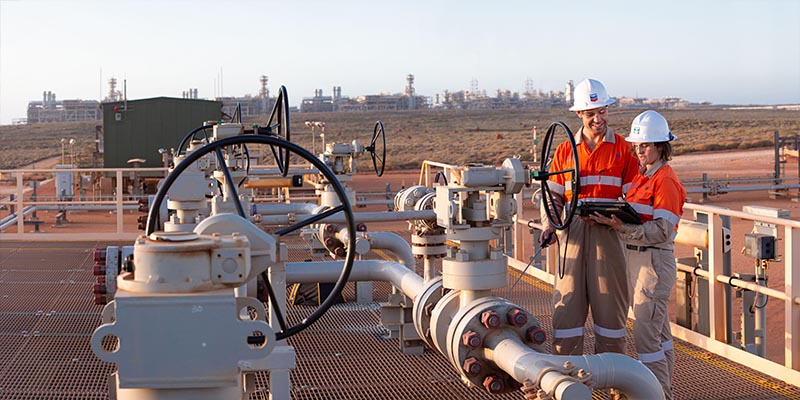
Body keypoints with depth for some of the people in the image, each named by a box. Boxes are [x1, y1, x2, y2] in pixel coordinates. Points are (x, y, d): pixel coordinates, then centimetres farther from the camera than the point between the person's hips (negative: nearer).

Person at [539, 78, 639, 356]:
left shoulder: (623, 149, 7)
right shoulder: (565, 151, 14)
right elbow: (553, 195, 14)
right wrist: (548, 226, -4)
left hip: (609, 232, -2)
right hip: (573, 233, 2)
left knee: (609, 302, 1)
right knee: (567, 303, -2)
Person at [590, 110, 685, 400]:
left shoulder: (666, 180, -13)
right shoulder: (641, 175, 14)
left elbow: (661, 231, -20)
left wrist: (623, 227, -28)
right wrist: (612, 218, -1)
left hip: (655, 260, -9)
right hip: (634, 257, 9)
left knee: (645, 334, -9)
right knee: (659, 332, 16)